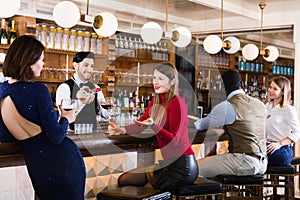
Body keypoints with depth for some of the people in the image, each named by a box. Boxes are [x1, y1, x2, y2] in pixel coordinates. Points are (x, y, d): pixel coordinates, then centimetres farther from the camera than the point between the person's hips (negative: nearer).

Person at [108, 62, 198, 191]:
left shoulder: (177, 103, -16)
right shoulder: (156, 102, 10)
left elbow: (174, 140, -21)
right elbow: (140, 124, 4)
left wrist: (154, 126, -35)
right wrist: (121, 130, -13)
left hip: (182, 167, -8)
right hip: (168, 163, 8)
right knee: (123, 180, 11)